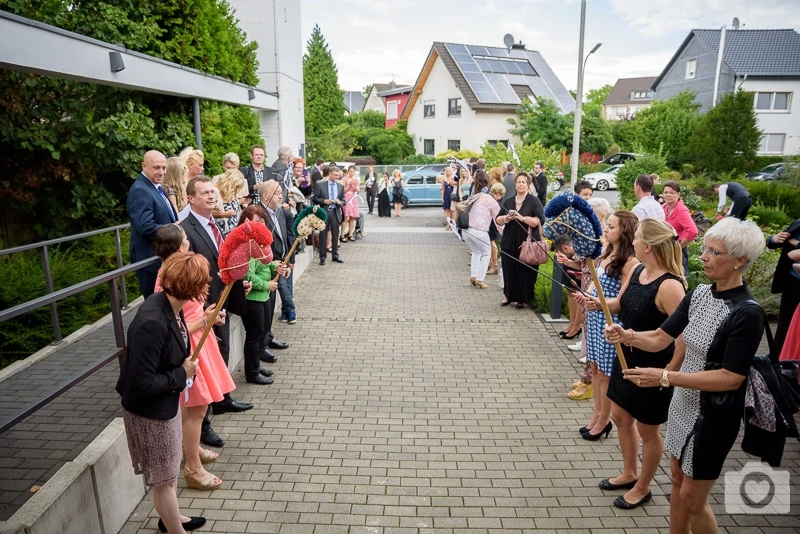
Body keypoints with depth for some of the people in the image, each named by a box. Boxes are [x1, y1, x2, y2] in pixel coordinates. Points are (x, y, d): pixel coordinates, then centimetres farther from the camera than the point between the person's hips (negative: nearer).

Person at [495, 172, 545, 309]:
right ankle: (508, 295, 22)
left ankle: (522, 299, 17)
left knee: (524, 271, 3)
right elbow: (497, 220, 10)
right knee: (509, 270, 6)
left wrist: (522, 218, -22)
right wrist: (505, 218, -12)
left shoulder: (534, 201, -3)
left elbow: (540, 221, -12)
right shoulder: (508, 201, 11)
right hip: (509, 243, 4)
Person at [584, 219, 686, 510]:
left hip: (653, 368, -9)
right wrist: (600, 303, -7)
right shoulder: (637, 270, -2)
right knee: (620, 416, 22)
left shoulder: (670, 286, -28)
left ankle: (642, 488, 36)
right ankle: (629, 474, 45)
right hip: (627, 358, 9)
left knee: (647, 430, 12)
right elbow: (621, 303, 12)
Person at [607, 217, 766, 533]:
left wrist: (665, 377, -29)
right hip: (683, 403, 7)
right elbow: (660, 338, 0)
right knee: (677, 482, 21)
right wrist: (626, 336, -20)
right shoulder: (699, 294, -1)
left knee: (692, 498, 10)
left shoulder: (747, 314, -23)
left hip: (714, 415, -7)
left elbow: (731, 378, -25)